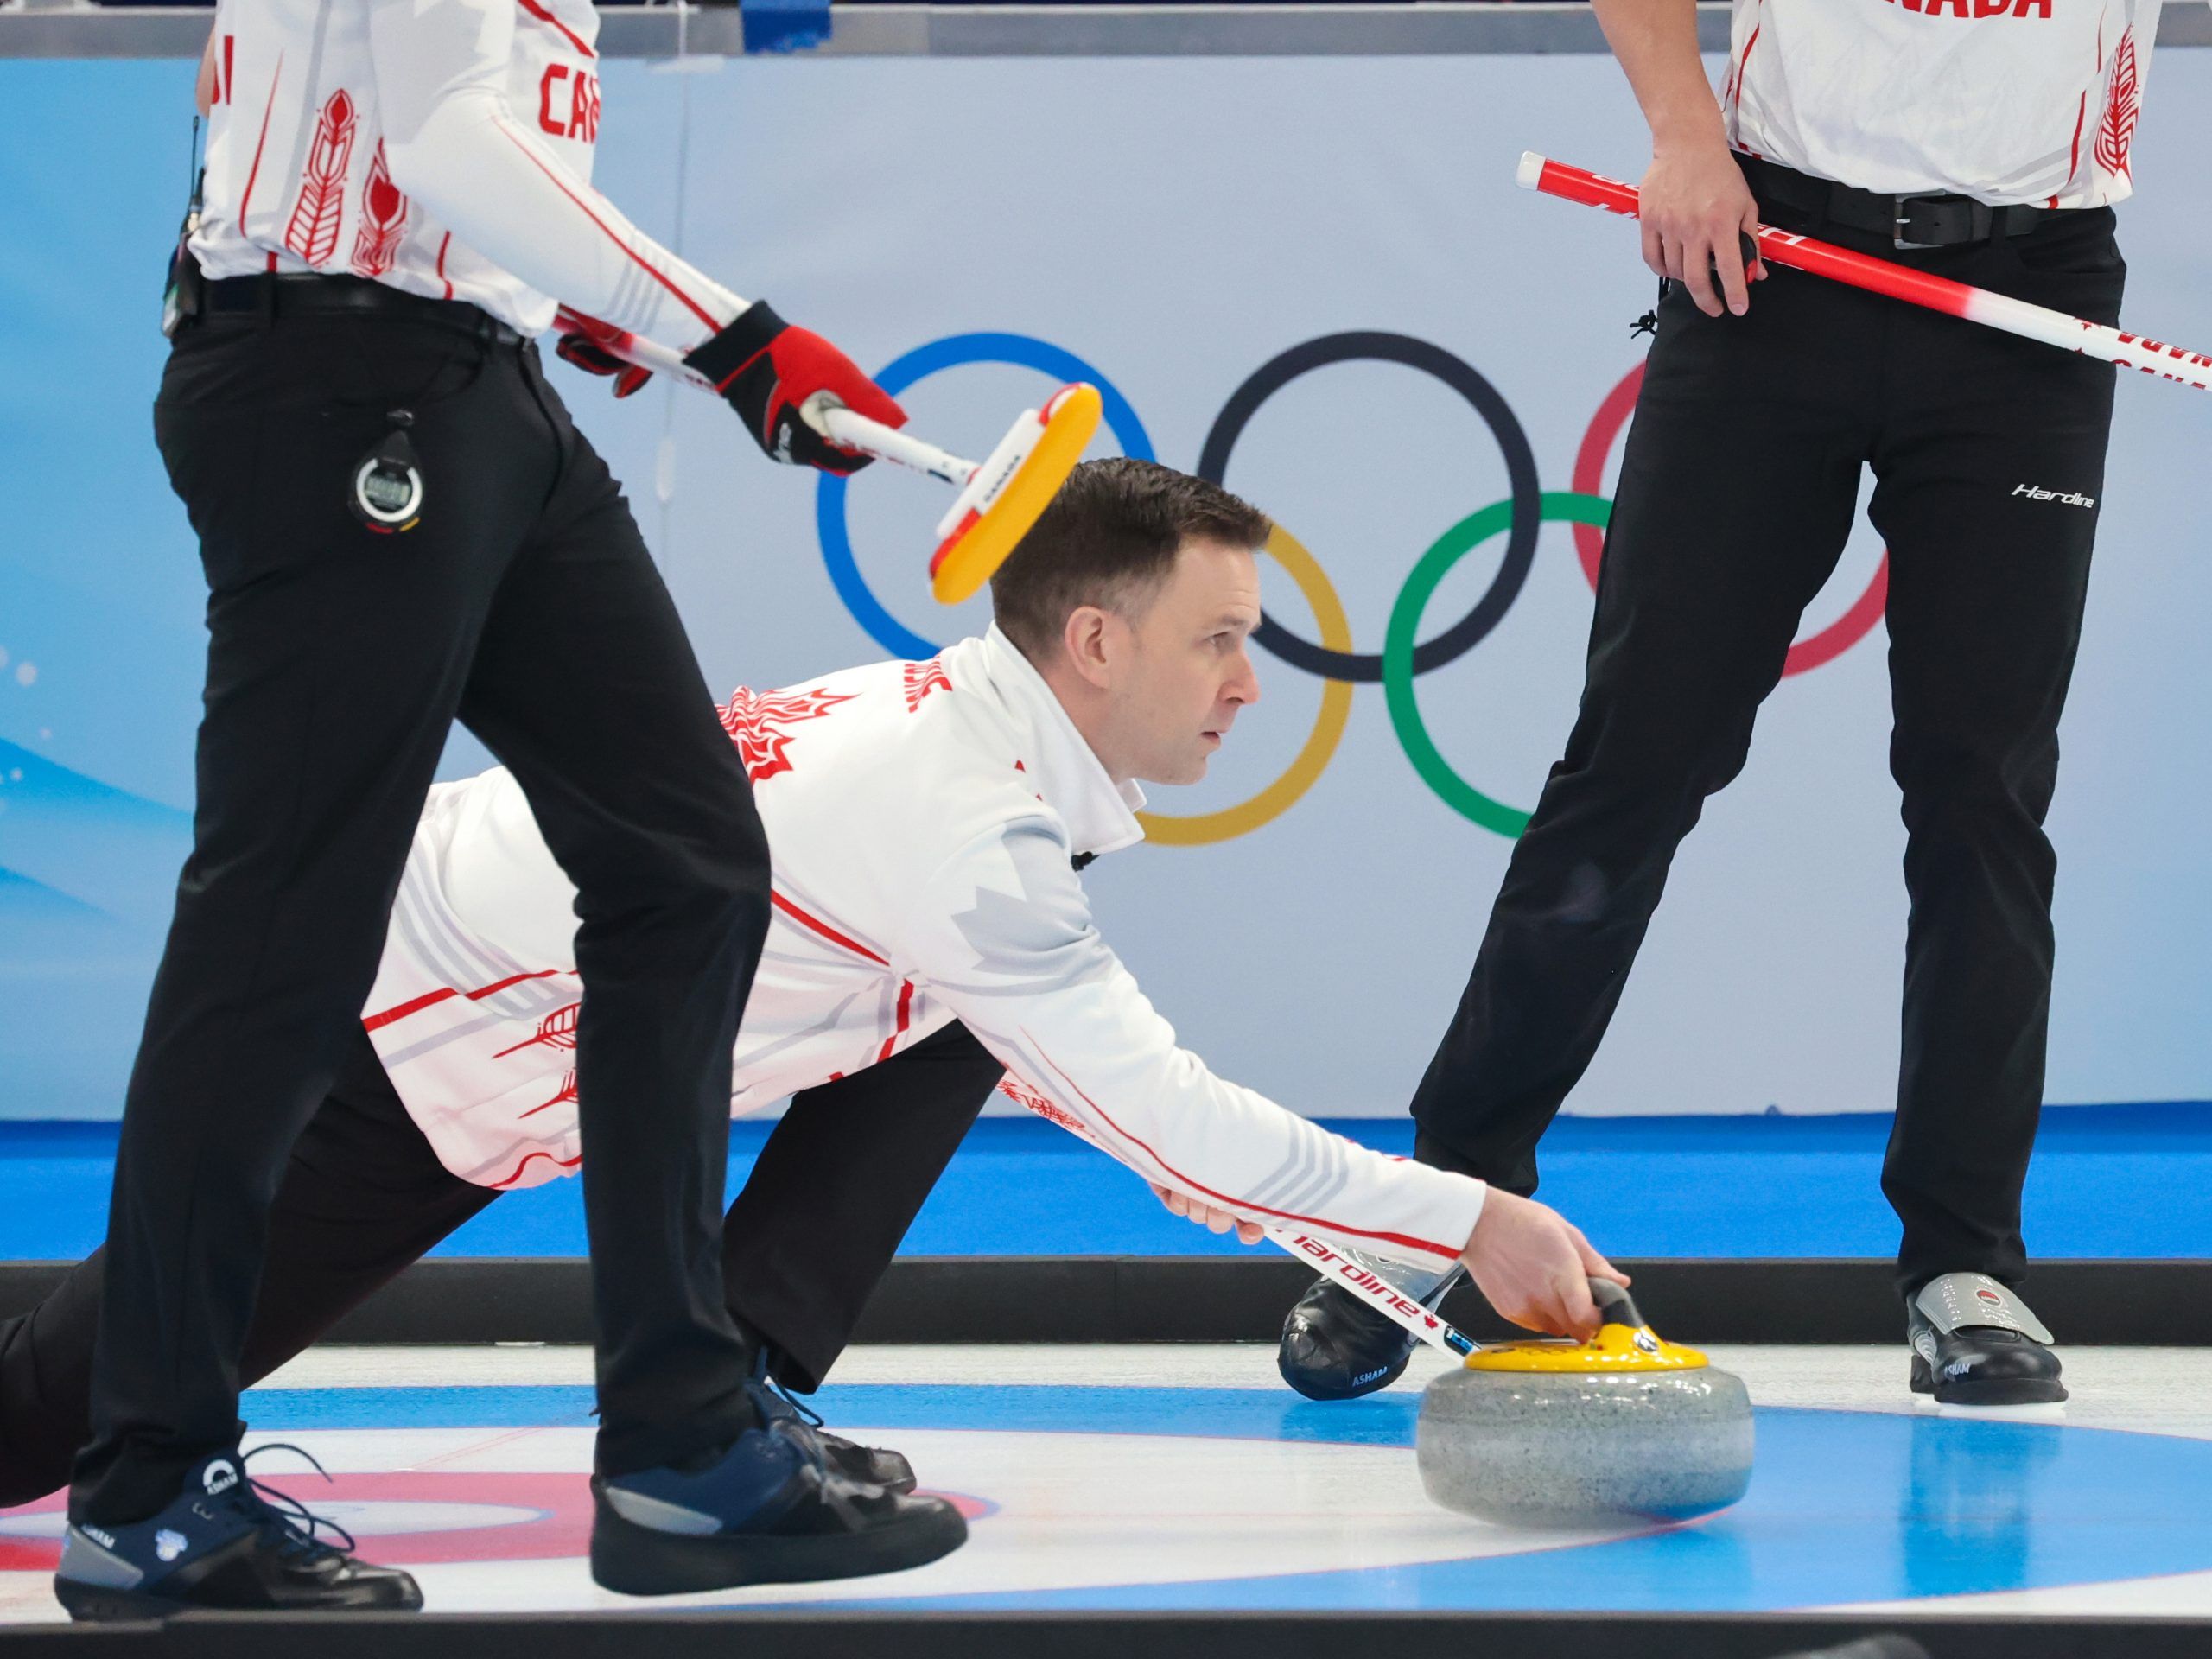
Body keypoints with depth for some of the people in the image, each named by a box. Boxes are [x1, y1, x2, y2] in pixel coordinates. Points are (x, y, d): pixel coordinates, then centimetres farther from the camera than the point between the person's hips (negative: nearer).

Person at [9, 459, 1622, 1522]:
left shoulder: (966, 720, 1)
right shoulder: (964, 825, -27)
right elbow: (1165, 1117, -26)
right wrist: (1470, 1220, -21)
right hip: (393, 1049, -9)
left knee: (958, 1027, -1)